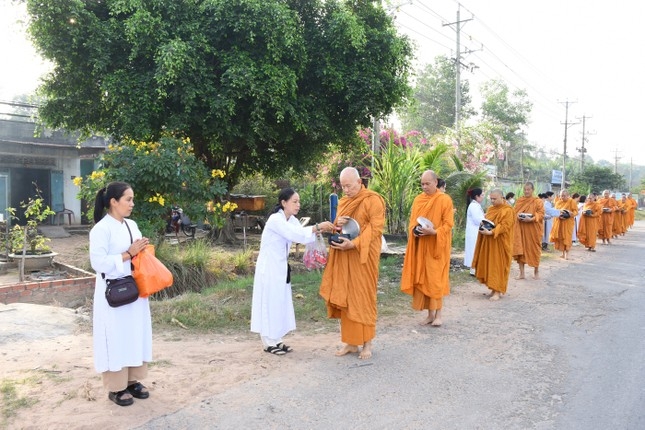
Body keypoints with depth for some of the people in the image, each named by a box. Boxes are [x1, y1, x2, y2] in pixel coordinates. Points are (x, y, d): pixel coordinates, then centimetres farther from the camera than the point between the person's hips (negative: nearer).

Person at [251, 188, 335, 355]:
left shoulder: (291, 220, 8)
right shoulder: (275, 219, -20)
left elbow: (303, 234, -2)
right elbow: (296, 235, -29)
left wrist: (321, 230, -18)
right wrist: (318, 226, -29)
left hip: (280, 268, 9)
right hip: (269, 268, -9)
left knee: (280, 303, 12)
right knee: (269, 303, -1)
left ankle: (276, 340, 23)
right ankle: (268, 342, 11)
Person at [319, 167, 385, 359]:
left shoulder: (373, 200, -8)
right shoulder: (343, 201, 14)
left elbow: (375, 228, -15)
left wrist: (354, 244, -26)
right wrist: (337, 223, -5)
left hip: (363, 257, -6)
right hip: (343, 257, 7)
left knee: (363, 298, 0)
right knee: (345, 298, 7)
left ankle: (367, 343, 13)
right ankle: (351, 341, 17)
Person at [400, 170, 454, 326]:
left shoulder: (445, 199, -7)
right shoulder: (418, 199, 8)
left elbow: (448, 224, -10)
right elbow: (412, 220, 12)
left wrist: (434, 232, -24)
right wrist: (414, 230, -9)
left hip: (437, 246, -5)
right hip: (420, 246, 5)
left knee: (435, 279, -3)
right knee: (422, 278, 5)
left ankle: (438, 314, 10)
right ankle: (430, 313, 16)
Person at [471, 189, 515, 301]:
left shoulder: (508, 210, -10)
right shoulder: (490, 208, 13)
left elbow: (504, 226, -19)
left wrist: (491, 232, -29)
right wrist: (483, 227, -2)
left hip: (500, 243, -7)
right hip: (488, 242, 7)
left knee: (498, 266, -4)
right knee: (489, 265, 7)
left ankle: (497, 291, 0)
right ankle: (494, 288, 17)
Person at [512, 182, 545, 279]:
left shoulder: (538, 201, -4)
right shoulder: (519, 200, 7)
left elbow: (541, 214, -9)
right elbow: (514, 211, 10)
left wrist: (531, 219, -23)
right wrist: (517, 216, -12)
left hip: (533, 229, -3)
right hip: (520, 228, 3)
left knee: (534, 249, 6)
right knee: (520, 249, 0)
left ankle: (536, 271, 23)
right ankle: (521, 273, 7)